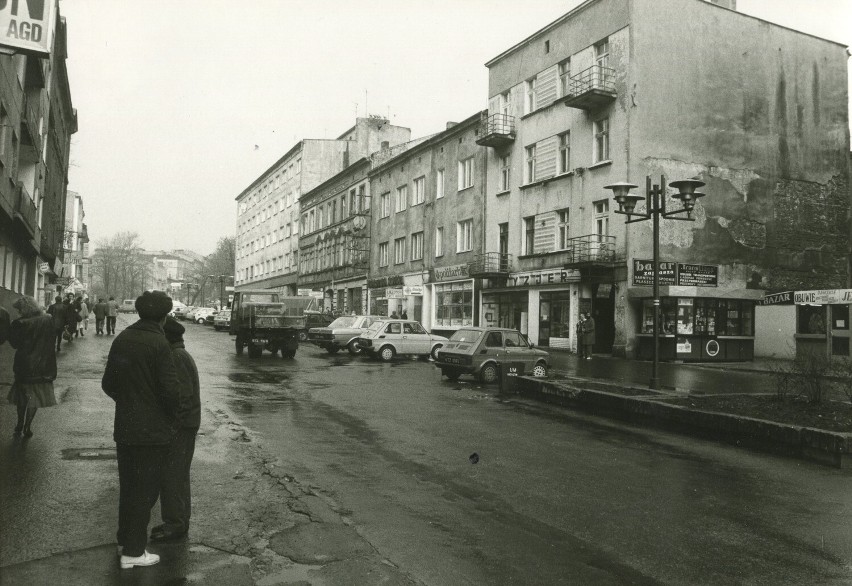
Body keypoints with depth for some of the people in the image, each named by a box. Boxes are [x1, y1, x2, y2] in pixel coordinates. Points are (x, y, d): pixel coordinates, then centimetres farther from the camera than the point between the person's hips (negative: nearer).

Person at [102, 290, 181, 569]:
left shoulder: (122, 339, 2)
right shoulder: (159, 344, -19)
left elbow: (107, 383, 9)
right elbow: (170, 390, -22)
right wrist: (172, 416, -4)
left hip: (124, 428, 7)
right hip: (153, 430, -7)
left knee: (127, 485, 21)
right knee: (145, 489, 5)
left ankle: (125, 539, 35)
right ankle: (133, 551, 13)